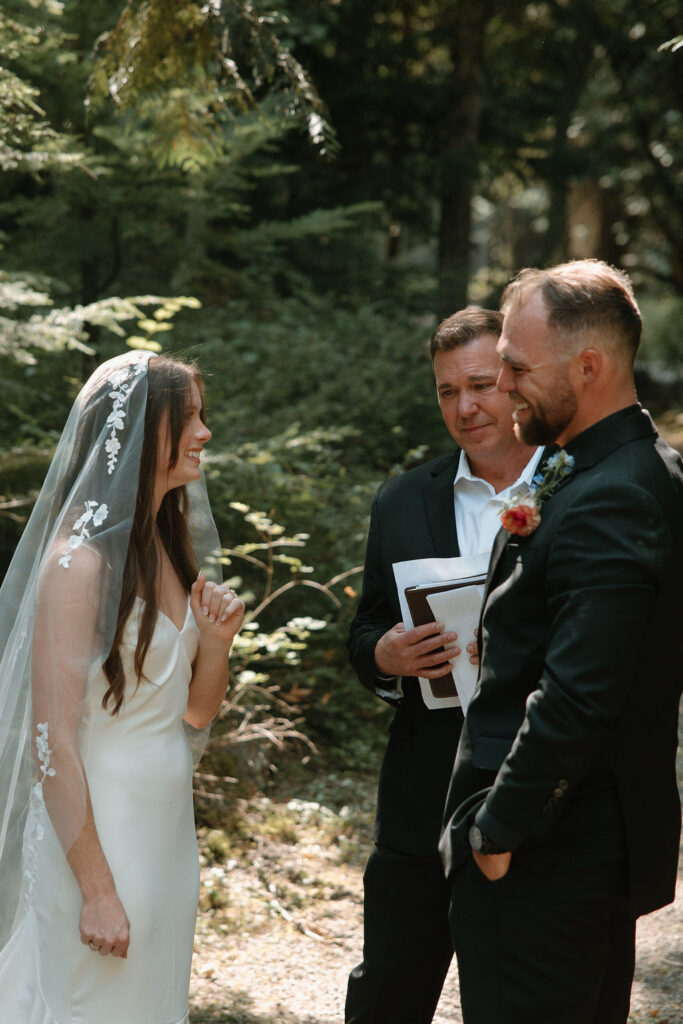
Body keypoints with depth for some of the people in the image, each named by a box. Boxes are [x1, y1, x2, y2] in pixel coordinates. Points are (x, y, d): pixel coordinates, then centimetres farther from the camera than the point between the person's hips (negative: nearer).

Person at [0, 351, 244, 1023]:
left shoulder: (173, 549, 10)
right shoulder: (84, 559, -16)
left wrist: (215, 641, -3)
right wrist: (98, 889, -20)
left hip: (168, 823, 8)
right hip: (95, 829, -8)